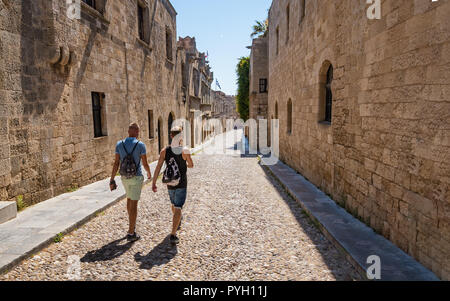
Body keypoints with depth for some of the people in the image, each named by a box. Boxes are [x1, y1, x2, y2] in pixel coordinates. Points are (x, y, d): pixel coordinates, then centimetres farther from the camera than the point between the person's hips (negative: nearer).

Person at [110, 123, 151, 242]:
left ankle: (132, 224, 38)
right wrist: (149, 173, 14)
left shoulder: (119, 144, -1)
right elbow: (145, 163, -7)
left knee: (129, 199, 25)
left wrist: (112, 180, 1)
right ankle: (131, 233, 2)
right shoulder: (140, 145, -12)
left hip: (124, 177, 5)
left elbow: (116, 163, -2)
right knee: (134, 204, -1)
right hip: (136, 177, -5)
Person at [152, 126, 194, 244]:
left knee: (174, 204, 26)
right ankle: (173, 235, -10)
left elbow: (158, 167, -8)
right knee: (178, 208, -2)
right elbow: (191, 165, -1)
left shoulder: (164, 151, -6)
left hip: (170, 184, 4)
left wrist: (154, 183, -4)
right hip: (181, 184, -4)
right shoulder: (185, 151, -14)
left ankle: (177, 222, 51)